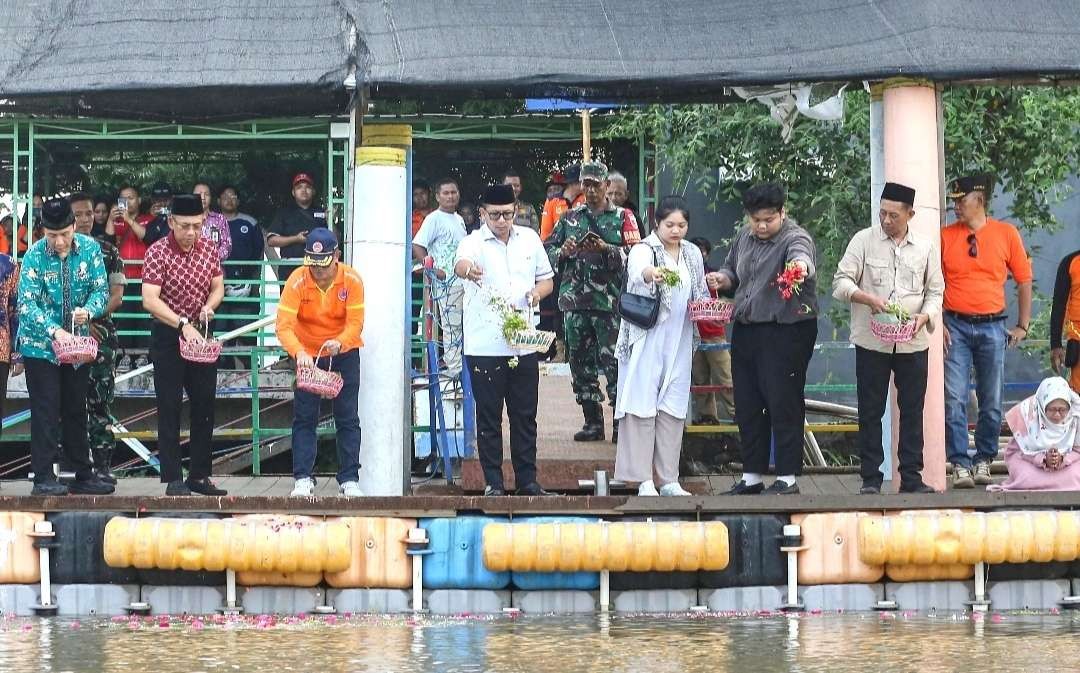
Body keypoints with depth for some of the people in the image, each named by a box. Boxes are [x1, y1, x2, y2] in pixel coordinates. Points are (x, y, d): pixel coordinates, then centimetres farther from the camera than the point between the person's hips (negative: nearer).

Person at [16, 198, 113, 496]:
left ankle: (83, 475, 19)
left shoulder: (89, 248, -6)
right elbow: (27, 303, -22)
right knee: (46, 411, -5)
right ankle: (44, 478, -2)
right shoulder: (35, 256, -16)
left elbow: (101, 289, -4)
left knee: (76, 411, 12)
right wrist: (54, 331, -36)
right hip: (41, 345, -4)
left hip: (77, 344, 4)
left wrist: (88, 310, -26)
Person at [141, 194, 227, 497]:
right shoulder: (158, 252, -16)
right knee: (170, 408, -2)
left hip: (200, 333, 5)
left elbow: (218, 287, 10)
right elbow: (150, 300, -24)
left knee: (205, 405, 8)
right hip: (168, 335, -5)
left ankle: (200, 476, 17)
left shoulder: (209, 248, 1)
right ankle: (173, 479, 1)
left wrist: (209, 306, -12)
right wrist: (182, 325, -33)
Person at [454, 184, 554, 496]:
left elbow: (546, 280, 19)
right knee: (489, 417, 2)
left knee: (525, 416, 8)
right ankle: (493, 483, 7)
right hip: (485, 346, -4)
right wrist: (467, 269, -55)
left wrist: (536, 292, -5)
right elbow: (461, 263, -30)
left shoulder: (529, 239, 9)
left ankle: (527, 480, 15)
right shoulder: (474, 242, -6)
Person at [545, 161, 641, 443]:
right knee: (581, 361, 5)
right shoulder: (570, 217, 15)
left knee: (614, 361, -8)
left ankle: (621, 422, -4)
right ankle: (592, 421, 13)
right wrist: (563, 252, -6)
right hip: (574, 301, 4)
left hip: (610, 301, -4)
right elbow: (549, 250, 15)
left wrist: (605, 248, -16)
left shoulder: (622, 217, 6)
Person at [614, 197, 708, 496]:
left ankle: (669, 479, 12)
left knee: (673, 408, 7)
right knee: (643, 405, -7)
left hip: (678, 342, 5)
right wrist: (650, 273, -55)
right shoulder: (643, 250, -7)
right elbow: (638, 270, -32)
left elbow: (701, 295, 21)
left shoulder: (693, 254, 12)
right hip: (647, 340, -5)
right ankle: (644, 480, -5)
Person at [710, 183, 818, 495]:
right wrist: (722, 279, 0)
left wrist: (800, 266, -61)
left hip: (786, 332, -8)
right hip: (745, 330, 8)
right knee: (747, 406, 12)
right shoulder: (744, 237, 9)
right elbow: (733, 271, 23)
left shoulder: (795, 238, -14)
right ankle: (751, 475, 21)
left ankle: (787, 478, 2)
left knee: (783, 404, -5)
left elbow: (801, 256, -37)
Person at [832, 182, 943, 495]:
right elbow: (841, 282, -2)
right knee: (870, 412, 1)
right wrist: (867, 298, -20)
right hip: (871, 343, -2)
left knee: (912, 411, 4)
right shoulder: (863, 241, 2)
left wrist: (925, 316, -9)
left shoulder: (925, 247, 8)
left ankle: (911, 478, 10)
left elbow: (935, 291, 11)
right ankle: (870, 478, 5)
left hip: (913, 343, 2)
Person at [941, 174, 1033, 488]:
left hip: (992, 327, 0)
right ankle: (960, 465, -5)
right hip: (955, 326, 0)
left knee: (991, 402, 5)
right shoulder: (945, 236, 3)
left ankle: (983, 461, 16)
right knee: (954, 400, -7)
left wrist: (1023, 326, 7)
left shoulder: (1006, 234, 3)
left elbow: (1024, 280, 9)